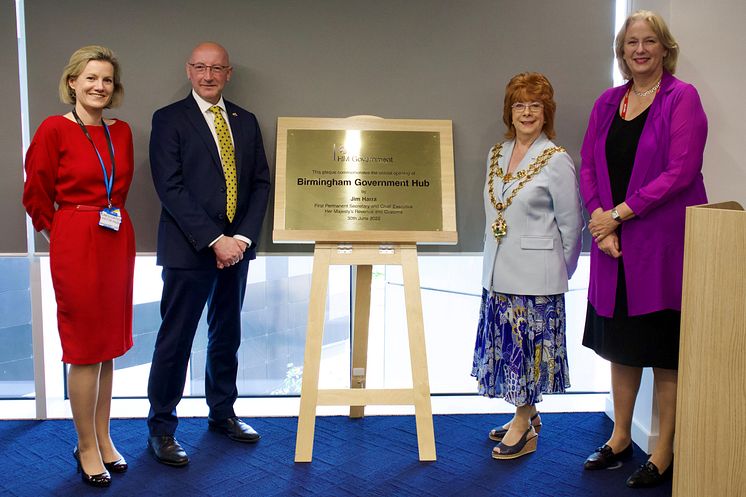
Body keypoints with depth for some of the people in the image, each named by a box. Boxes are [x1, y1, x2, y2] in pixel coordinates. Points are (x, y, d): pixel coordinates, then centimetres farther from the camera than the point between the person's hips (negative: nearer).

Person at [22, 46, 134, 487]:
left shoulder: (121, 132, 7)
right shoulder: (55, 129, -8)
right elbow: (37, 196, -2)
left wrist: (110, 218, 12)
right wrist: (66, 232, 5)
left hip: (117, 243, 5)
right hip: (75, 246, -5)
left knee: (109, 346, 13)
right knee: (85, 350, 2)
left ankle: (103, 438, 26)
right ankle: (86, 447, 17)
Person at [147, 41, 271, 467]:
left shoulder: (246, 122, 11)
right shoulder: (169, 120, -4)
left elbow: (261, 183, 8)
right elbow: (170, 188, -12)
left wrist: (243, 236, -6)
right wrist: (215, 239, -17)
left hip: (236, 246, 5)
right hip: (189, 249, -5)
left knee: (227, 335, 15)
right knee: (176, 339, 0)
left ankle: (222, 412, 31)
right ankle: (161, 428, 14)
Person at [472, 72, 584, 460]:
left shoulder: (557, 161, -9)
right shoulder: (496, 154, 10)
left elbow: (571, 224, -5)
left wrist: (559, 272, 1)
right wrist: (496, 260, 17)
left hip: (536, 276, -6)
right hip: (498, 271, 7)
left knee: (529, 347, 1)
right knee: (507, 345, 13)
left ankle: (523, 427, 15)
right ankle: (526, 417, 29)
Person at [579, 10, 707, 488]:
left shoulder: (682, 98, -6)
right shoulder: (608, 102, 10)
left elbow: (681, 172, -14)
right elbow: (589, 166, 8)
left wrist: (619, 214, -14)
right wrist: (601, 222, -7)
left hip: (663, 243, -5)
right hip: (614, 244, 5)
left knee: (666, 350, 4)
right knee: (620, 343, 14)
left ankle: (664, 453, 17)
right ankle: (620, 438, 30)